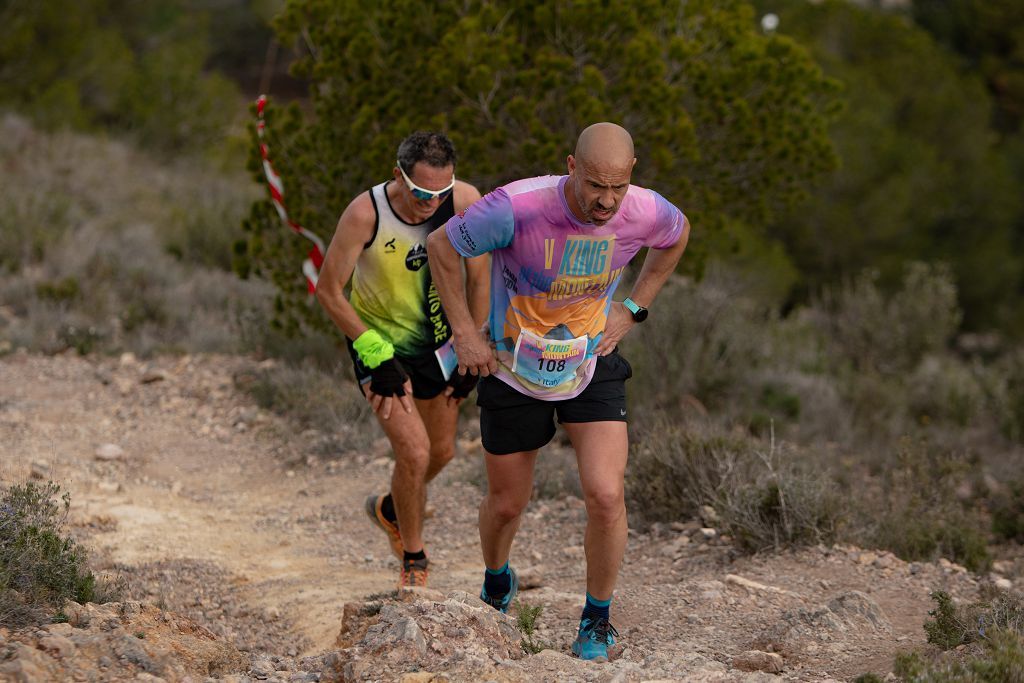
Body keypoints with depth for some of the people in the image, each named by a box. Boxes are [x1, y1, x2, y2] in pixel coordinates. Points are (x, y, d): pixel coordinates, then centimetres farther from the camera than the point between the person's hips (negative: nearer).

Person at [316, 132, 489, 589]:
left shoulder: (465, 202, -21)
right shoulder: (366, 213, -29)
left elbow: (479, 277, -5)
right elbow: (328, 290, -18)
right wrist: (378, 358, -20)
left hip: (438, 338, 4)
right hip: (379, 340, -4)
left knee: (441, 451, 16)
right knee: (414, 452, -16)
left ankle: (389, 510, 48)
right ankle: (413, 560, 7)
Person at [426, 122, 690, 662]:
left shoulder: (644, 213, -21)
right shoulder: (516, 208, -32)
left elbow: (677, 234, 7)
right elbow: (441, 247, -14)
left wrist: (632, 310, 3)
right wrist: (464, 333, -10)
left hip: (592, 370, 1)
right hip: (514, 374, -1)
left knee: (606, 497, -15)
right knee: (506, 505, 13)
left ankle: (597, 621, 9)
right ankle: (496, 585, 48)